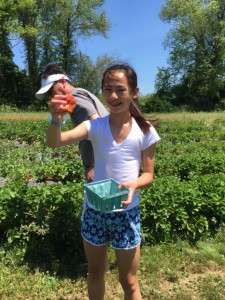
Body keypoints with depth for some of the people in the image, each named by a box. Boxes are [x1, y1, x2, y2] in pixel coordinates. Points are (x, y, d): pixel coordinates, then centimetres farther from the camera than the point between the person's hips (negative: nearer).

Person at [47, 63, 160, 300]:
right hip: (94, 210, 2)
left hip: (126, 212, -1)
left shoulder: (145, 131, -9)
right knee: (95, 273, 24)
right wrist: (56, 119, -42)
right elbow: (54, 143, -21)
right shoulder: (95, 126, -9)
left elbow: (148, 174, -3)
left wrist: (134, 184, -24)